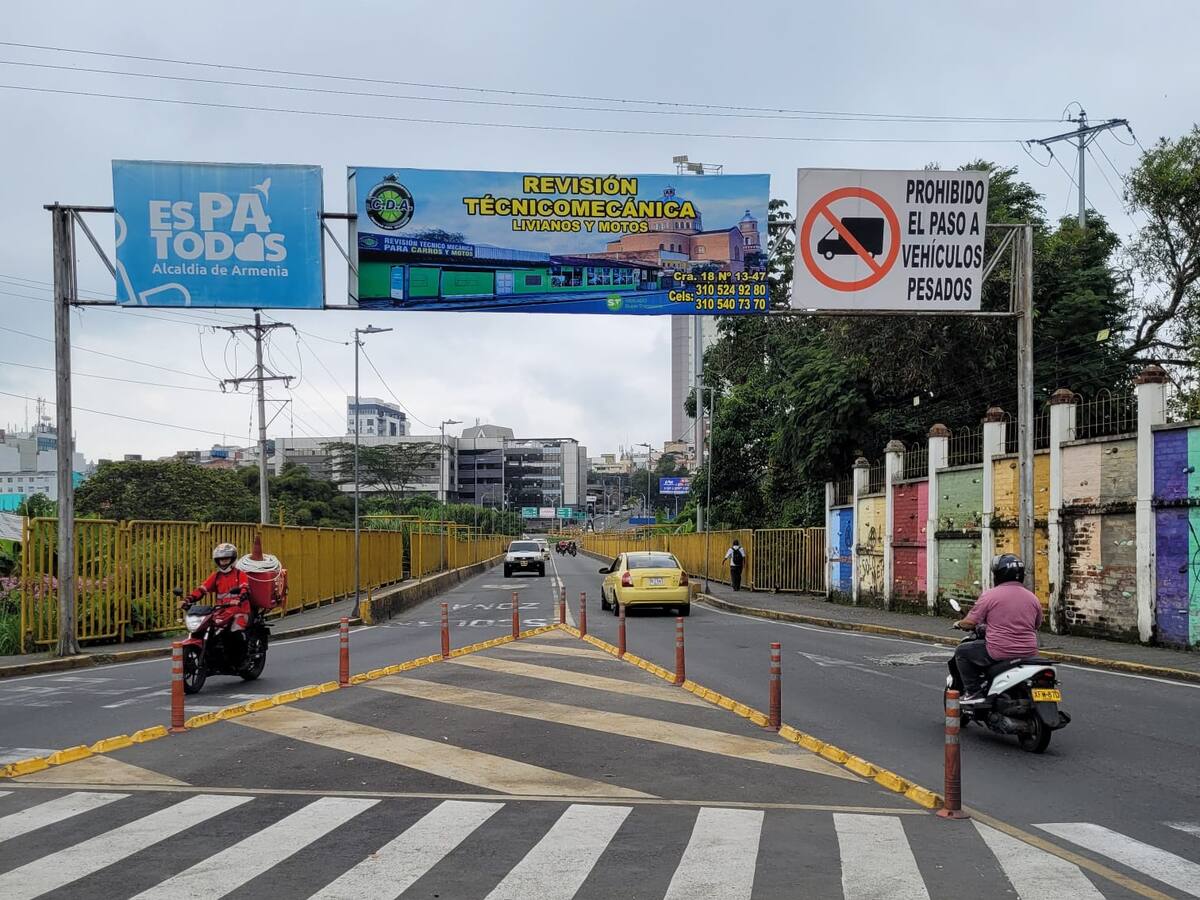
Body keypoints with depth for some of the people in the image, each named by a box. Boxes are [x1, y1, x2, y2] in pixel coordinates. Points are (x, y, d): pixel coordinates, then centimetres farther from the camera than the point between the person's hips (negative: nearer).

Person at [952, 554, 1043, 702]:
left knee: (961, 652, 13)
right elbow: (1037, 625, 22)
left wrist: (959, 624, 16)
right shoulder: (1033, 597, 9)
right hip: (1028, 655, 6)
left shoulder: (990, 595, -7)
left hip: (999, 654, -6)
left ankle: (973, 691, 5)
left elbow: (970, 623, -6)